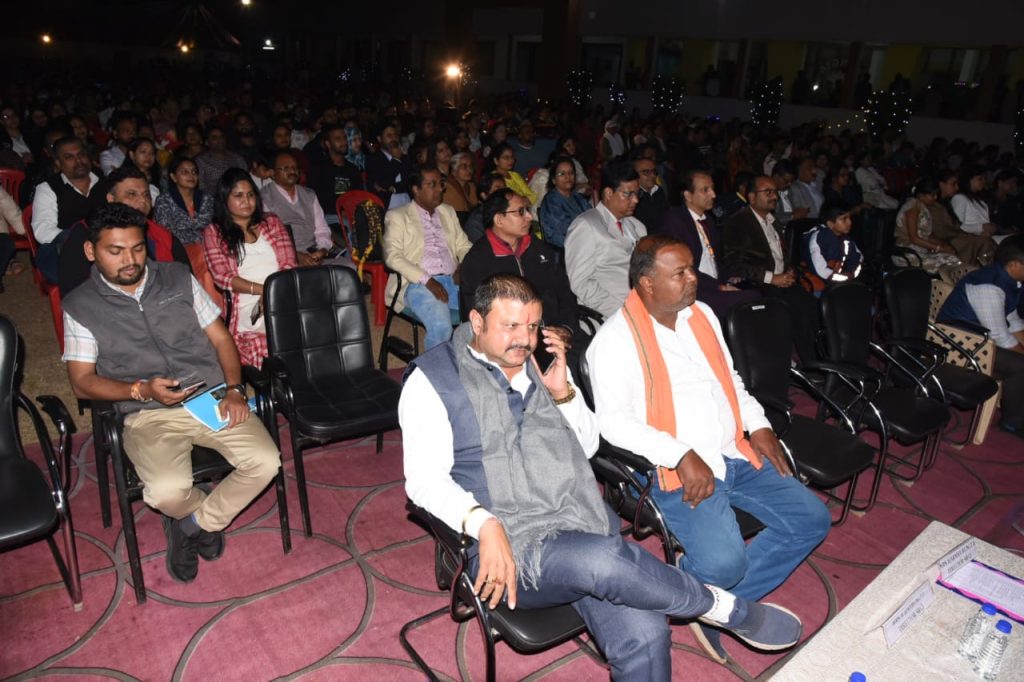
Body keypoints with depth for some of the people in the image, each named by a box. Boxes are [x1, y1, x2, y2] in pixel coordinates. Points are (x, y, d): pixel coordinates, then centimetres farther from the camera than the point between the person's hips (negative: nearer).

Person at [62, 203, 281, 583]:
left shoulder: (178, 278, 7)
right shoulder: (80, 306, 3)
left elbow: (220, 339, 8)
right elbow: (82, 382, 2)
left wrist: (234, 389, -8)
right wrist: (141, 390, -16)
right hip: (148, 414, -2)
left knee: (265, 462, -19)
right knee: (168, 490, -30)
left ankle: (195, 522, 7)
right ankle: (209, 516, 9)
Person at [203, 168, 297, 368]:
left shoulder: (272, 222, 22)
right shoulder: (214, 232, 16)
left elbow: (289, 265, 11)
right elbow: (222, 277, 3)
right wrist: (264, 289, -11)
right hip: (245, 306, -2)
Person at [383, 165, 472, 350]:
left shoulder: (448, 212, 23)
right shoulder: (397, 216, 7)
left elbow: (464, 246, 23)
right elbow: (393, 256, -5)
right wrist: (427, 280, -17)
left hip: (452, 280, 5)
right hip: (418, 284, -5)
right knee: (441, 327, -32)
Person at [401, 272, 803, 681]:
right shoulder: (433, 379, -1)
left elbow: (587, 446, 18)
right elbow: (425, 481, -9)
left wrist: (563, 392, 1)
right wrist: (483, 524, -25)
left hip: (583, 520, 5)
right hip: (509, 543, -4)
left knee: (644, 634, -20)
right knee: (604, 559, -32)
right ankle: (727, 608, -6)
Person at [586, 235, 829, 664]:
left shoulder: (700, 314, 11)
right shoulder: (615, 339, -12)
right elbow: (613, 421, -18)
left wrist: (758, 426, 6)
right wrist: (682, 456, -25)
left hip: (737, 454, 8)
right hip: (677, 471, -8)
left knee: (812, 519, 1)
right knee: (724, 562, -26)